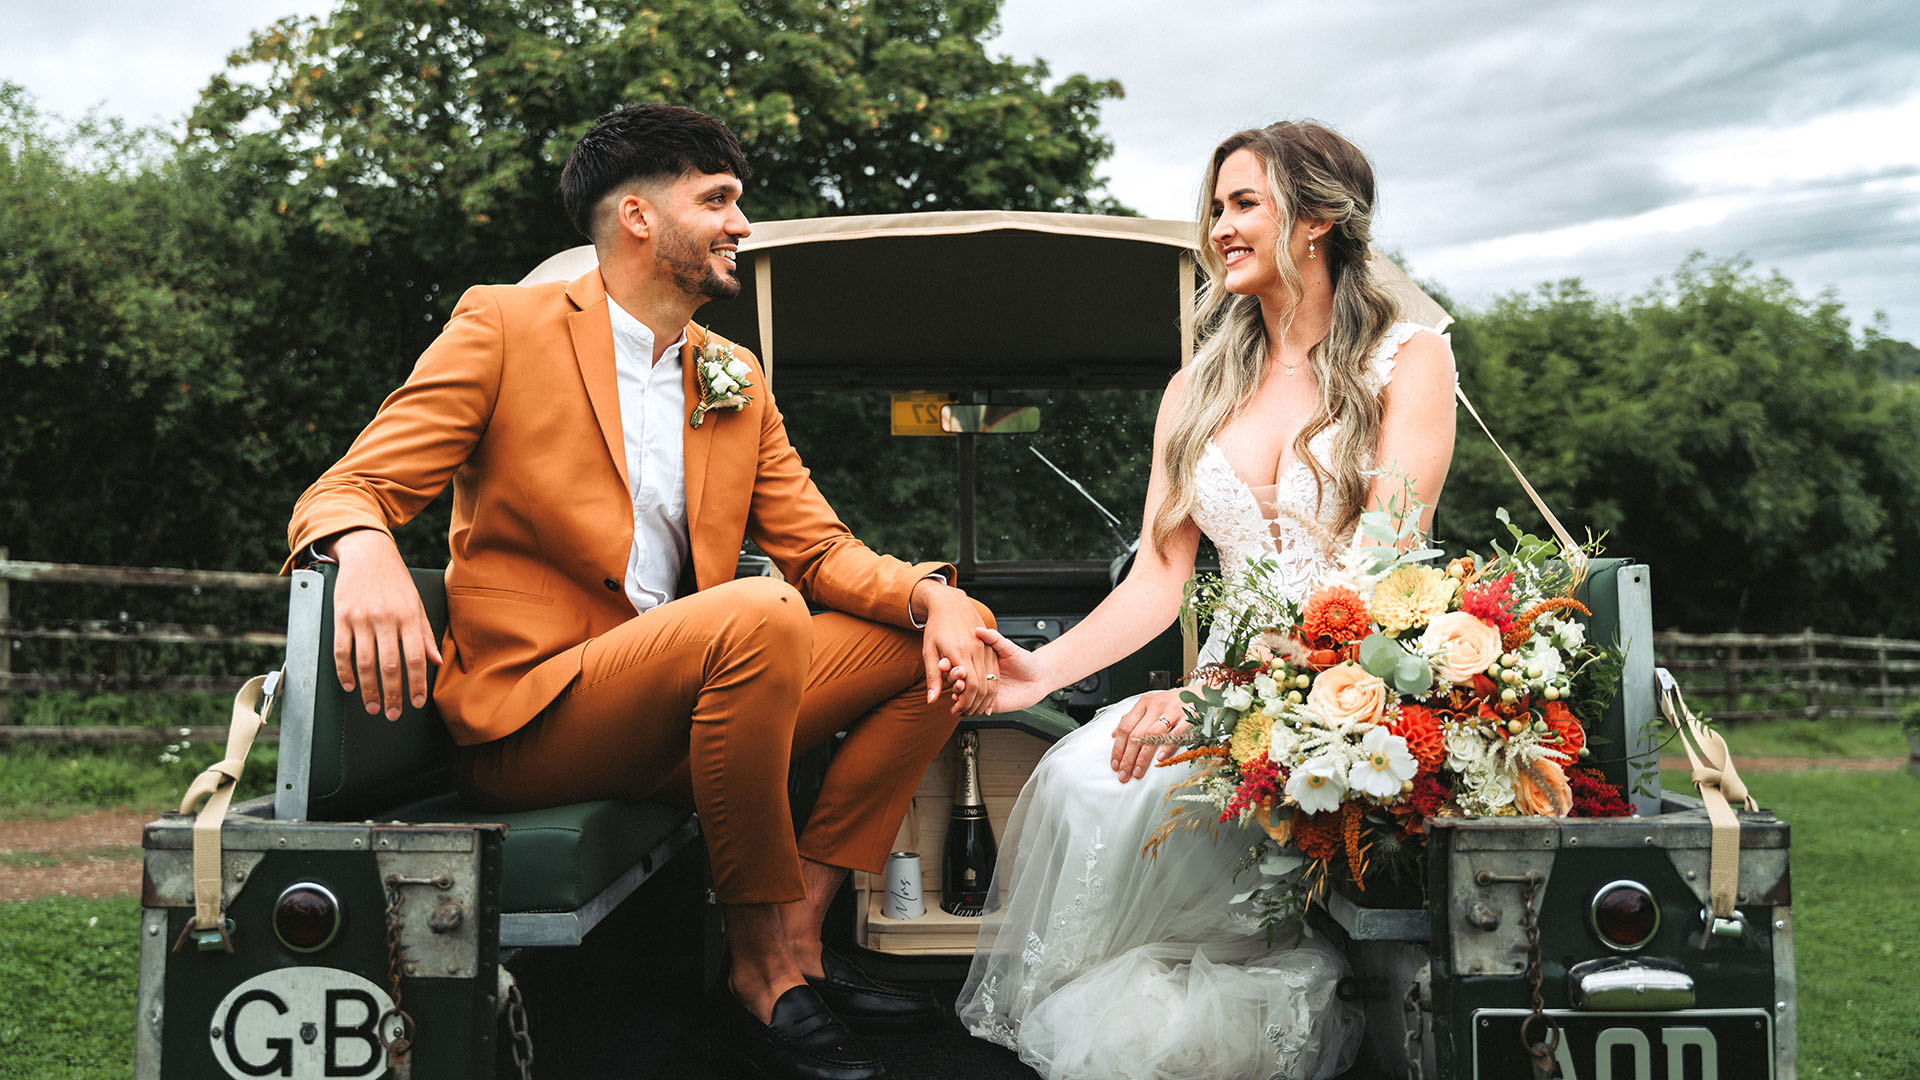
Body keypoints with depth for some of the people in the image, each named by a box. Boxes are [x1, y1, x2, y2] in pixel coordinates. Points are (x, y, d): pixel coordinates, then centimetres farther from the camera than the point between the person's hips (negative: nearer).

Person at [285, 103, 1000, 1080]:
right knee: (758, 616, -33)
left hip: (688, 702, 7)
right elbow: (345, 494, -7)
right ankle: (763, 971, -19)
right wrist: (367, 553, -33)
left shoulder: (736, 379, 15)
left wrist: (932, 595, -10)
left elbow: (817, 547, 12)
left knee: (935, 637, -2)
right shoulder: (503, 326, -2)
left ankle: (799, 929, -7)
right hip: (530, 714, -7)